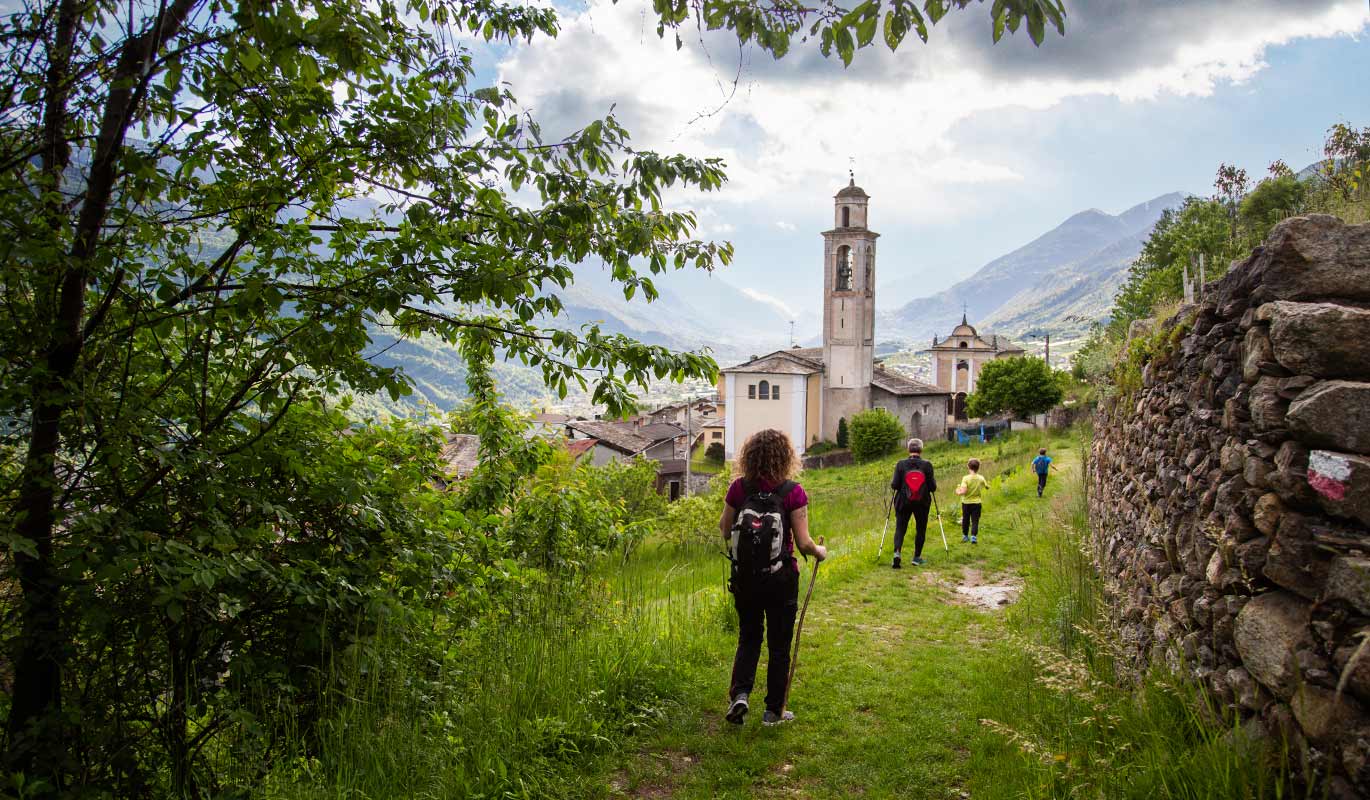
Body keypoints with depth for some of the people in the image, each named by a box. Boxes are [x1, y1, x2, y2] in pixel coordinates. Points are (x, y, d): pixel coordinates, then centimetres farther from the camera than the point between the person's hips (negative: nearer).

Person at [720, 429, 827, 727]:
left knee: (748, 637, 21)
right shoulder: (793, 492, -15)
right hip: (781, 579, -2)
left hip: (745, 578, 2)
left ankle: (740, 694, 3)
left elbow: (725, 532, 1)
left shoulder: (739, 488, -8)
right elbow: (803, 543, -13)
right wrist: (820, 551, 7)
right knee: (779, 644, 13)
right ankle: (773, 710, 22)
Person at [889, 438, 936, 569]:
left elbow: (895, 485, -8)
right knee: (920, 529, 15)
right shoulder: (927, 465, -7)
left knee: (900, 528, 5)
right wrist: (934, 481, 15)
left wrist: (892, 482, 13)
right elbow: (932, 487, -5)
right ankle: (917, 557, 20)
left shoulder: (901, 464, -7)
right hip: (922, 503, 0)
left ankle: (897, 552, -18)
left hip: (903, 502, 0)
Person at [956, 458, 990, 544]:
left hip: (966, 502, -1)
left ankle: (965, 536, 27)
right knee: (975, 521, 2)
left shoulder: (966, 478, -15)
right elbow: (987, 487, 9)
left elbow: (963, 491, -23)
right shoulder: (981, 478, -6)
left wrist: (958, 492, -3)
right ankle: (973, 536, -13)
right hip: (977, 503, 1)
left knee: (965, 520, 14)